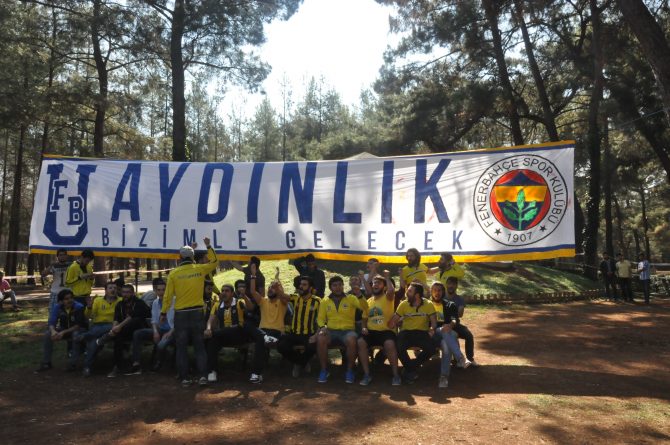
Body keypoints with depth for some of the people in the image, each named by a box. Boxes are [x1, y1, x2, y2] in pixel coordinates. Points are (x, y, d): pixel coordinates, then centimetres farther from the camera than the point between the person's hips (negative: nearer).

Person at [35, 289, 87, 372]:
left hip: (78, 329, -4)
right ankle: (46, 363, -9)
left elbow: (78, 325, -26)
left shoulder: (79, 307, -25)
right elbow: (52, 322, -15)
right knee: (48, 334, -20)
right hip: (64, 329, 4)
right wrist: (53, 331, -38)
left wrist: (63, 332, -34)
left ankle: (73, 363, -26)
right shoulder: (57, 307, -12)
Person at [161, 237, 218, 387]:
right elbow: (214, 262, 17)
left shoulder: (174, 273, -5)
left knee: (182, 347, 8)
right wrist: (208, 246, 18)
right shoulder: (199, 269, -2)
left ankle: (184, 378, 9)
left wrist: (163, 312, 7)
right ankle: (203, 376, 2)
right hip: (197, 312, 1)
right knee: (199, 345, 9)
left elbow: (168, 295, -3)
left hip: (180, 314, -1)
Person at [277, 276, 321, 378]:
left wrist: (316, 335, -17)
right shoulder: (295, 298, 5)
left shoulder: (317, 301, -3)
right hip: (294, 333, 2)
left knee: (312, 347, -33)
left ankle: (299, 363, 5)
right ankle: (298, 362, 10)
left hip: (309, 334, -2)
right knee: (281, 346, -23)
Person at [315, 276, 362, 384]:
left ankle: (349, 370, -12)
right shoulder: (325, 301, 11)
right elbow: (320, 318, 11)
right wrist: (322, 327, -10)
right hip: (331, 330, 2)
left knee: (351, 340, -36)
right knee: (320, 339, -31)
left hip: (347, 330, -2)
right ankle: (324, 370, -12)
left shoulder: (351, 298, 3)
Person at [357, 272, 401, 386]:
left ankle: (395, 375, -15)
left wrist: (387, 278, -5)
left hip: (386, 330, -4)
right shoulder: (368, 301, 19)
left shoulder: (387, 298, 3)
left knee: (389, 344, -35)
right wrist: (363, 328, 1)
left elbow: (391, 291, -22)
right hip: (371, 331, 4)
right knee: (360, 342, -27)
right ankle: (367, 374, -15)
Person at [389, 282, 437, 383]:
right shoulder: (403, 304, 0)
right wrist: (392, 324, -20)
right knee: (399, 347, -31)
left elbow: (433, 321, -1)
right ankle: (411, 368, 1)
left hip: (422, 332, 0)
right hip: (406, 332, 0)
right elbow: (394, 320, 4)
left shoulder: (428, 305, -3)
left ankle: (410, 367, -3)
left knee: (431, 348, -29)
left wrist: (432, 329, -23)